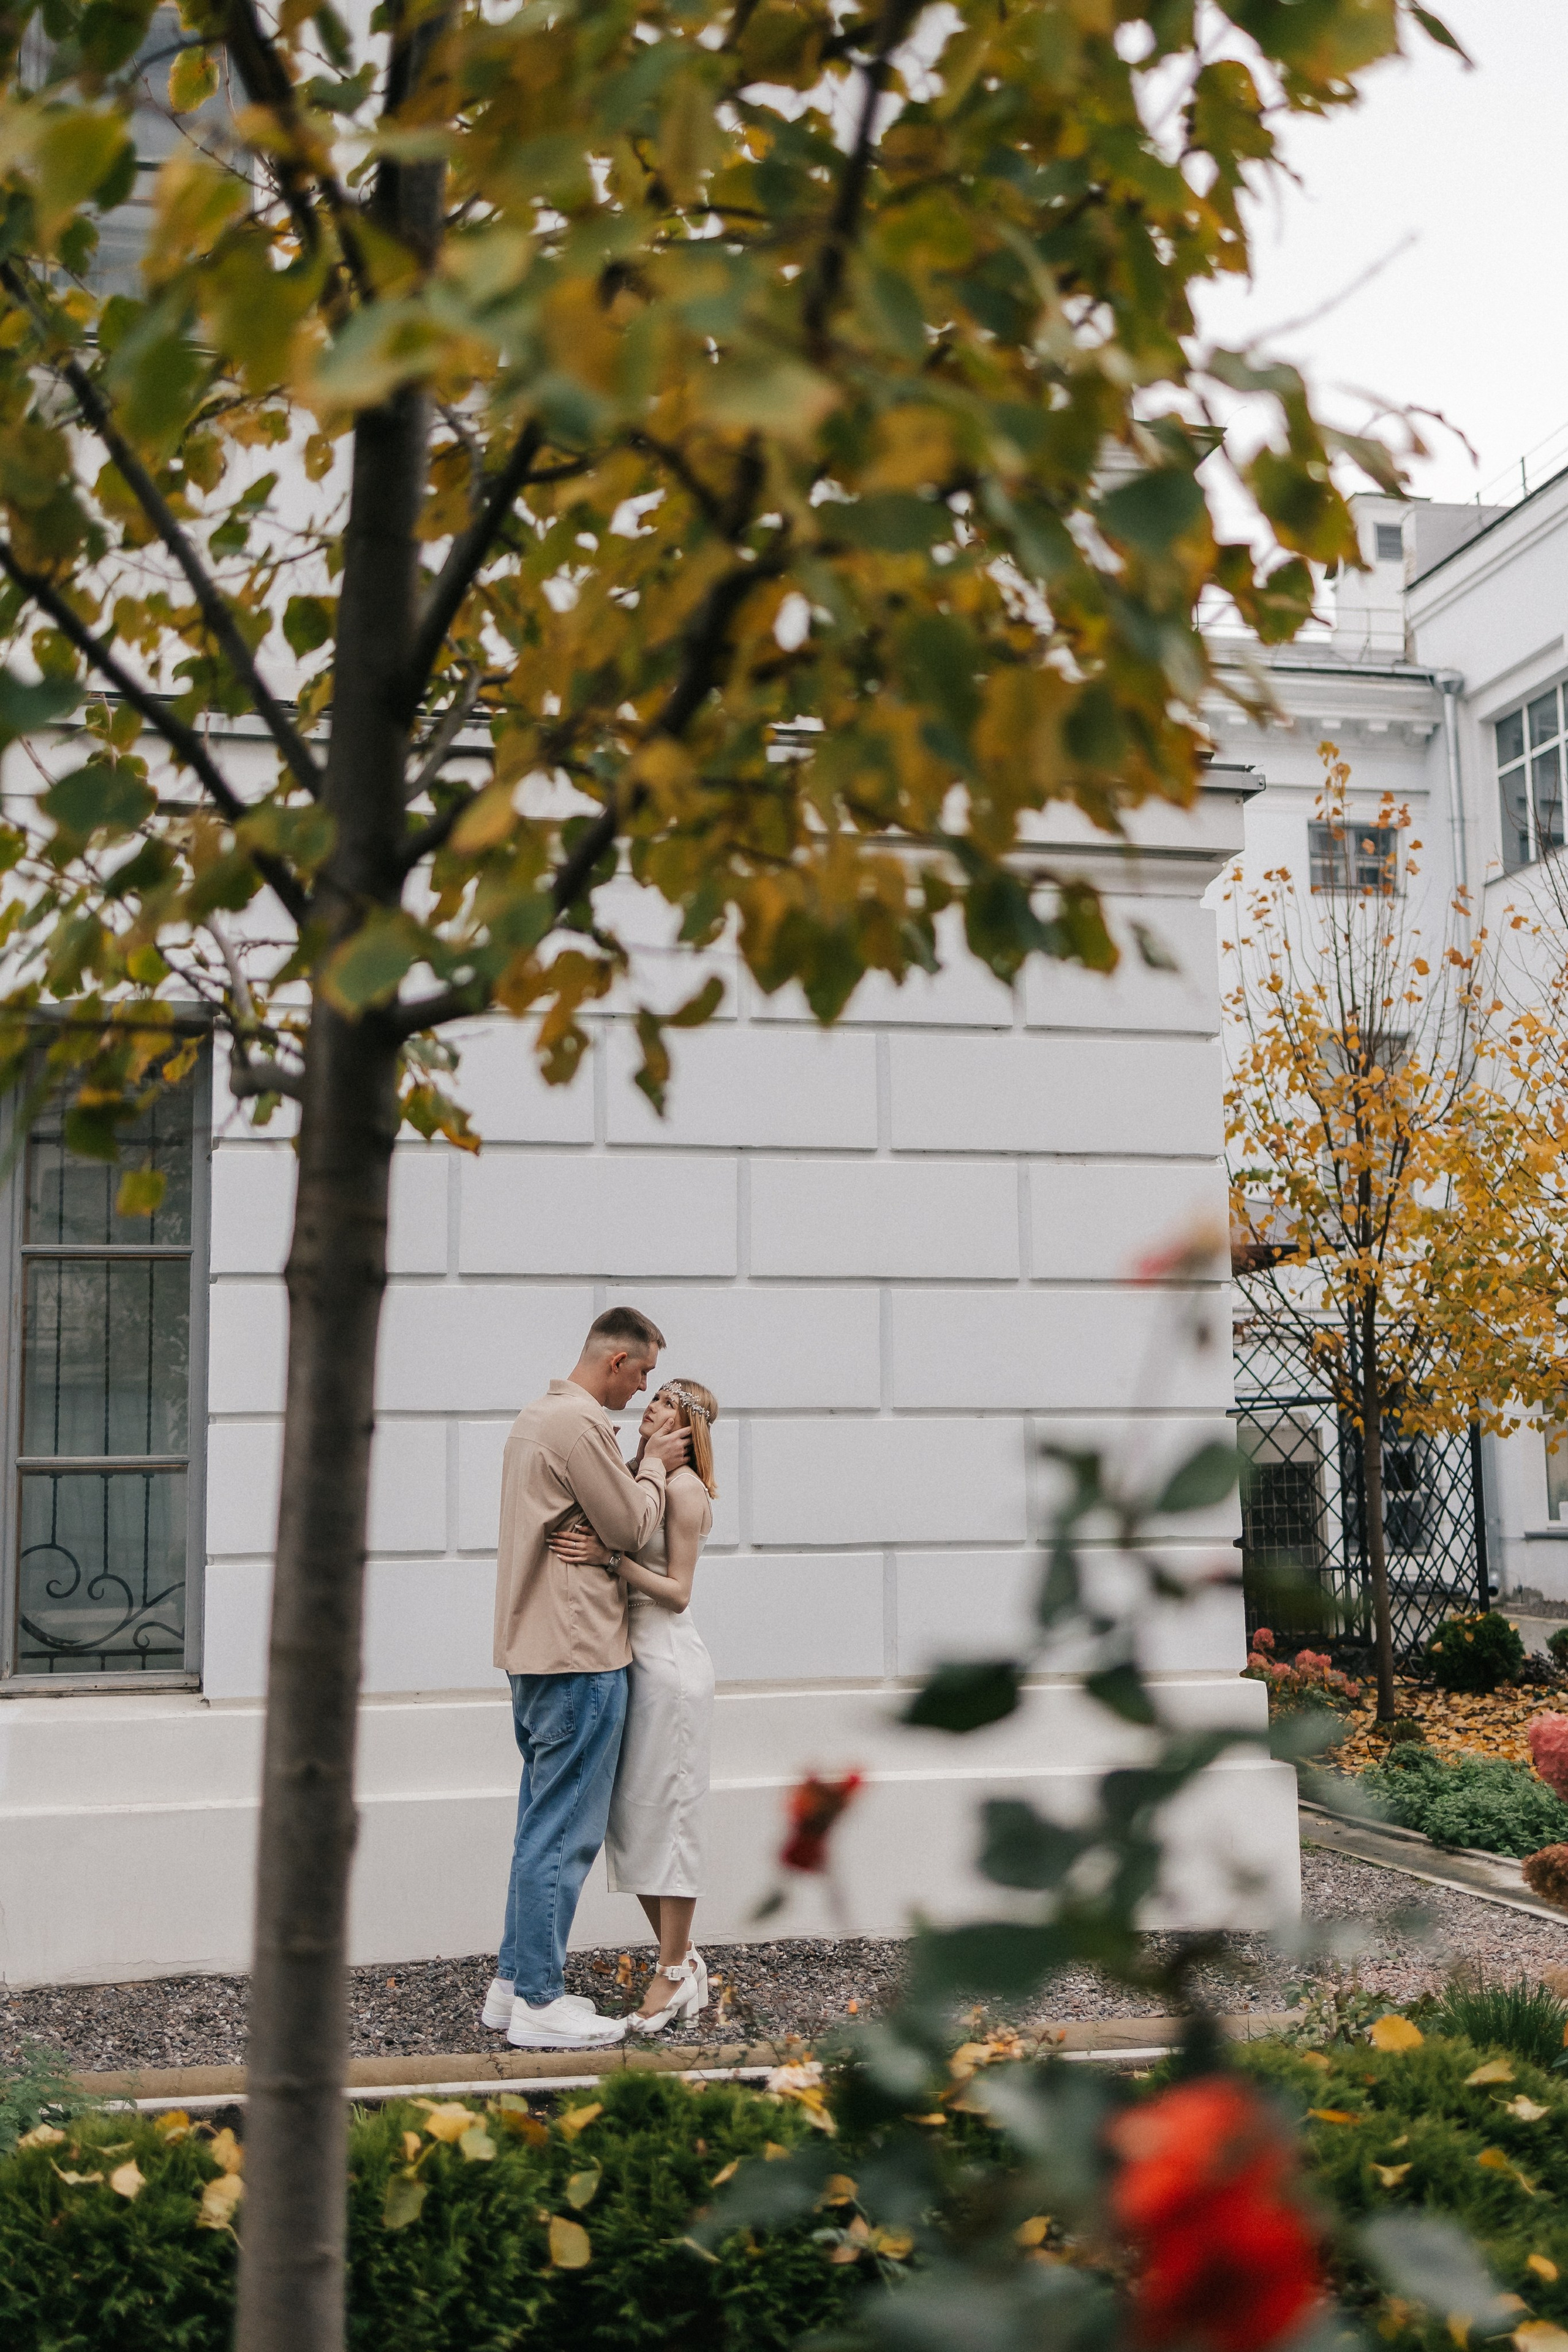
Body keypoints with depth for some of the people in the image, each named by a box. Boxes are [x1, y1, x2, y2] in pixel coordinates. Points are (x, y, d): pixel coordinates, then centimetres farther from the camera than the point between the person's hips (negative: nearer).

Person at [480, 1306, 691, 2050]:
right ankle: (538, 2004, 1)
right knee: (563, 1833, -4)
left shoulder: (537, 1417, 17)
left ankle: (513, 1984, 21)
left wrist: (644, 1467, 11)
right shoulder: (581, 1424, -17)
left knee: (543, 1825, 16)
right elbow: (631, 1526, -13)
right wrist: (654, 1465, 2)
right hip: (579, 1655, -11)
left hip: (536, 1652, 11)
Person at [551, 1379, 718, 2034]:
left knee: (662, 1815, -3)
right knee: (630, 1818, 10)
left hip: (669, 1661, -8)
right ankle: (682, 1957, 20)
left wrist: (611, 1558, -23)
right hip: (632, 1655, 8)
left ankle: (674, 1971, 7)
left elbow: (677, 1591, -14)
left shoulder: (685, 1488, -10)